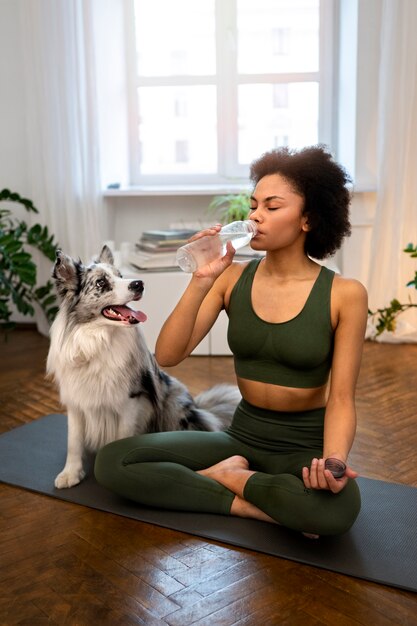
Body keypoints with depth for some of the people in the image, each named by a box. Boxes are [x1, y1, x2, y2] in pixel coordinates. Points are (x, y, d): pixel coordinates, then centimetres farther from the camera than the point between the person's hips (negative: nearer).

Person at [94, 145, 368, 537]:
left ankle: (228, 476, -9)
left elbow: (341, 400, -9)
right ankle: (267, 509, -13)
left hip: (307, 445, -2)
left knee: (336, 509, -39)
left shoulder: (344, 294, -11)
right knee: (112, 462, -15)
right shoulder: (232, 277, -5)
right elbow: (167, 356, -12)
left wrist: (334, 459, -28)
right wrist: (201, 281, -22)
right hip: (242, 436, 3)